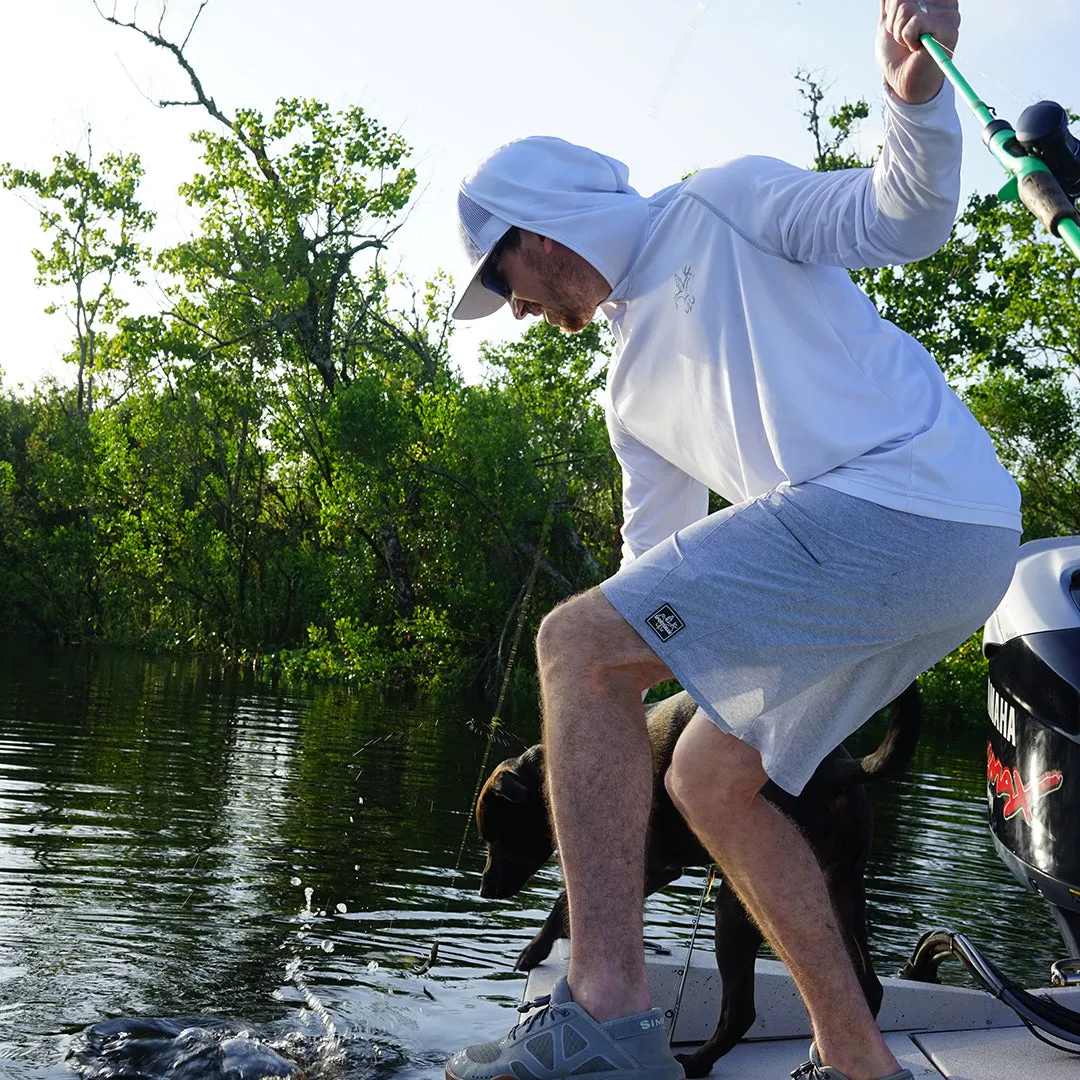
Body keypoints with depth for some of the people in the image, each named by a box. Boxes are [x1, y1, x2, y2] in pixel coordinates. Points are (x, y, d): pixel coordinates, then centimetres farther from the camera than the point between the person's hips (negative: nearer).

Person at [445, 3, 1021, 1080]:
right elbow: (654, 555, 26)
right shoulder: (630, 383, 25)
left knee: (574, 643, -15)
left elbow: (902, 222, -5)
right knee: (707, 781, 14)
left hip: (910, 494, -9)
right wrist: (600, 734, 24)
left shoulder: (720, 207, 5)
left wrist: (916, 96, -25)